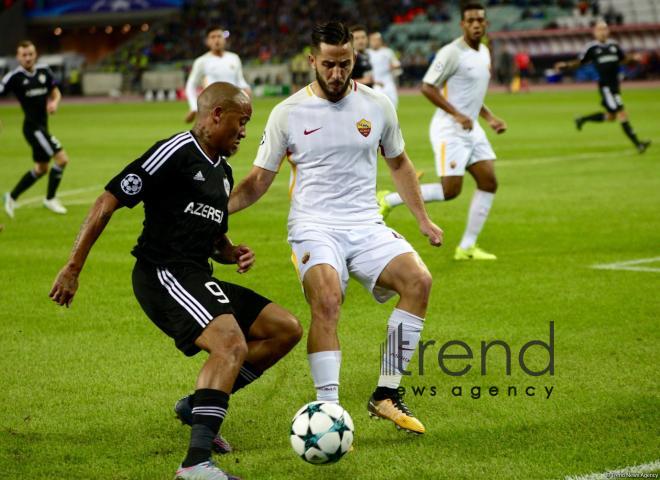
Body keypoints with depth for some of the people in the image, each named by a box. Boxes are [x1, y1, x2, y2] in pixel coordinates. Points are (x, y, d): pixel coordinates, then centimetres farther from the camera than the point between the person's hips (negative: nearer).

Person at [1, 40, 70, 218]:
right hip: (32, 127, -7)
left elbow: (55, 92, 13)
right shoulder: (14, 77, -13)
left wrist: (54, 102, -10)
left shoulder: (44, 70, 3)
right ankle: (50, 199, 3)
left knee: (41, 169, 19)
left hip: (42, 126, 7)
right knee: (62, 159, -14)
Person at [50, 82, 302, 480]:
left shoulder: (223, 172, 19)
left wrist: (233, 253, 7)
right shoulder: (176, 153, -9)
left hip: (197, 281, 10)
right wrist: (72, 269, -14)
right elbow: (109, 201, -12)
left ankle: (197, 407, 11)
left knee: (286, 329, 8)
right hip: (163, 273, -10)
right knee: (233, 345, -29)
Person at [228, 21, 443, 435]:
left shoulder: (378, 105, 6)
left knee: (419, 280, -22)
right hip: (314, 228, -3)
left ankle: (386, 395, -11)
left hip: (367, 226, 3)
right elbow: (259, 180, 6)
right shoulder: (288, 114, 0)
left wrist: (423, 218, 20)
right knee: (327, 301, -31)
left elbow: (398, 162, 21)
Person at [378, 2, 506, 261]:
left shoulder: (484, 52, 13)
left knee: (489, 182, 0)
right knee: (450, 189, -13)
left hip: (472, 129, 9)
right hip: (449, 130, -9)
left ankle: (467, 247, 6)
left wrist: (490, 118, 13)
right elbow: (427, 87, -17)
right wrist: (456, 115, -23)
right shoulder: (451, 53, -15)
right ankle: (389, 200, 4)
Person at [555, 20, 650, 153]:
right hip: (605, 86, -7)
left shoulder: (614, 45, 8)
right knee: (622, 114, -12)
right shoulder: (591, 47, -4)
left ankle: (582, 119, 35)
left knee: (611, 116, 16)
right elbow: (580, 62, 5)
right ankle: (637, 144, -11)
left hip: (615, 84, 7)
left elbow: (623, 59, 21)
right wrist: (566, 65, -8)